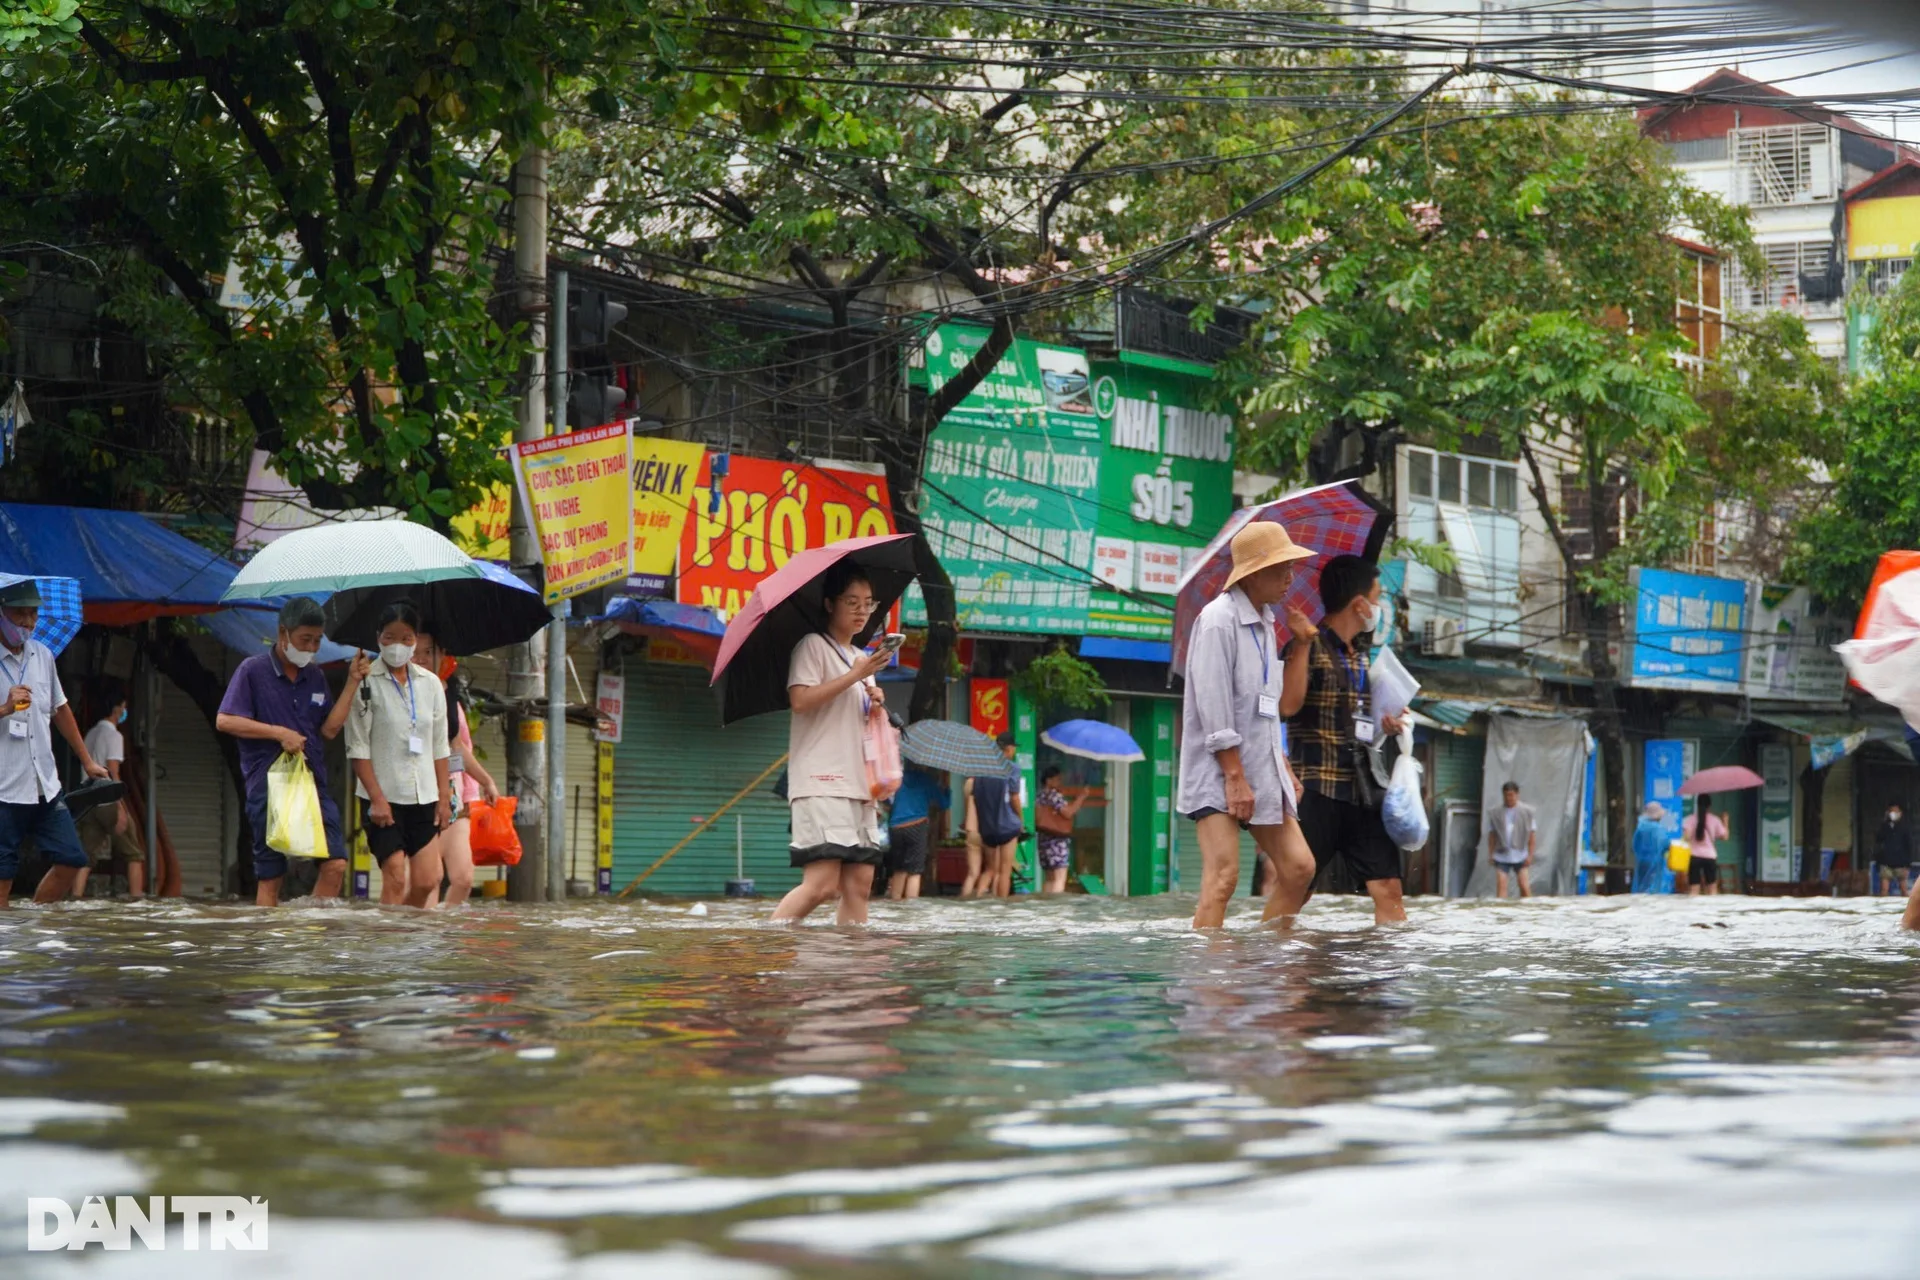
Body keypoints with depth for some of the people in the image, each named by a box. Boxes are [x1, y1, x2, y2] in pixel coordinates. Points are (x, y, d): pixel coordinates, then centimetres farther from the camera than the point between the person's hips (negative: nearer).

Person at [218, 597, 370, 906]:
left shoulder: (315, 677, 14)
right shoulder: (253, 671, -2)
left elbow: (329, 729, 9)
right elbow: (224, 721, -9)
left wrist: (352, 683, 3)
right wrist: (279, 733, -14)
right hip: (268, 785, -4)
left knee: (336, 864, -8)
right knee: (270, 877, 2)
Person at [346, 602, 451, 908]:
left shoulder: (430, 683, 10)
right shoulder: (366, 683, -5)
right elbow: (357, 748, -7)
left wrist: (444, 796, 8)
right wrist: (376, 798, -13)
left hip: (424, 797, 4)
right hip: (384, 797, -4)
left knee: (426, 882, -3)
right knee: (395, 880, -9)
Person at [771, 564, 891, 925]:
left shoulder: (863, 659, 24)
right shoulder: (813, 646, 0)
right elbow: (800, 700, -16)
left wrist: (876, 706, 10)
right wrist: (855, 675, -14)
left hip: (858, 784, 9)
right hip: (820, 783, -8)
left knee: (859, 882, -1)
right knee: (822, 882, -19)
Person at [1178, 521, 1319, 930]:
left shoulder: (1265, 622, 15)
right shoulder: (1218, 620, -13)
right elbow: (1213, 705, -17)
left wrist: (1285, 770, 19)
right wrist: (1235, 777, -19)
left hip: (1261, 766, 9)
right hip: (1218, 772, -9)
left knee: (1298, 867, 5)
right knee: (1222, 876, -16)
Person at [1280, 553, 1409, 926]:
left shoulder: (1362, 654, 17)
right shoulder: (1309, 648, -6)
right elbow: (1289, 704, -23)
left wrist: (1385, 725, 9)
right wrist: (1302, 643, -27)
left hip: (1363, 788, 7)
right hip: (1317, 788, -7)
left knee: (1388, 888, 1)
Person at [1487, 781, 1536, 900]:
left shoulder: (1526, 812, 1)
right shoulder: (1496, 813, 4)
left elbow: (1532, 835, 2)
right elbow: (1492, 835, 9)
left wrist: (1530, 855, -4)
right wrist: (1491, 854, 2)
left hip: (1520, 856, -1)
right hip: (1502, 856, 1)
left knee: (1524, 886, -2)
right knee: (1501, 885, -7)